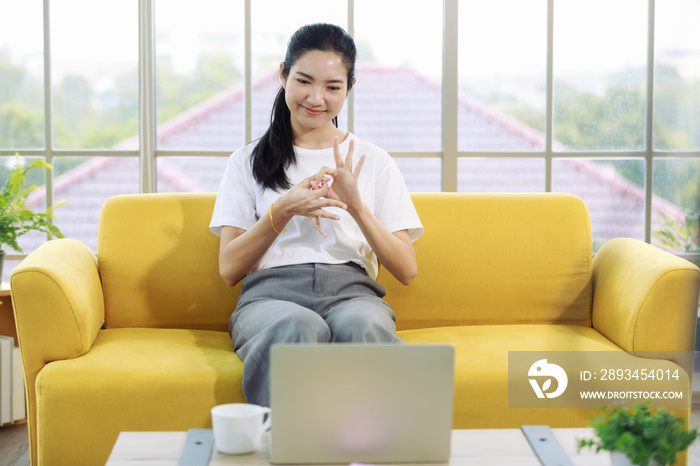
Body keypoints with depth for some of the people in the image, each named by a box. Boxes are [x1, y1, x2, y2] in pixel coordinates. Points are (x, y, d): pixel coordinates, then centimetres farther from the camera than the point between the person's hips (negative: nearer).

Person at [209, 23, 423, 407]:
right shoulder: (247, 162, 18)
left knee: (363, 328, -39)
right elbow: (229, 269, 9)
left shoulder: (373, 162, 19)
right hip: (271, 292, 0)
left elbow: (406, 270, 10)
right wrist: (283, 210, -6)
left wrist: (356, 206, -5)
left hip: (350, 289, 1)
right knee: (300, 329, -40)